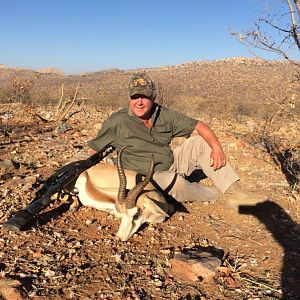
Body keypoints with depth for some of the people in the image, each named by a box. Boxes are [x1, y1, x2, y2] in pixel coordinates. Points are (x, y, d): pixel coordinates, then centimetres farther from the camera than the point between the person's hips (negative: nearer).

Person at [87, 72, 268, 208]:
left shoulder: (165, 115, -5)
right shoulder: (117, 122, -15)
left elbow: (198, 126, -3)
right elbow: (95, 151, -7)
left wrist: (217, 147, -18)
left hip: (172, 165, 5)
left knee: (201, 142, -8)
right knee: (176, 183, -35)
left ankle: (233, 192, -11)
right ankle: (213, 194, -3)